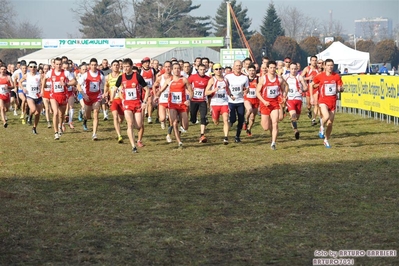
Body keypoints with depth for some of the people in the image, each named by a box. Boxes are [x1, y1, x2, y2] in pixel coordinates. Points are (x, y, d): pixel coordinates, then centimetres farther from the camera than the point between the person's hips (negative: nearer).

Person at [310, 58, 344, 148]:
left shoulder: (337, 76, 1)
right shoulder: (320, 76, -5)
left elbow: (341, 88, 8)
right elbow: (311, 85, 9)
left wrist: (340, 89, -17)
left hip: (333, 101, 3)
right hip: (323, 101, -3)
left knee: (330, 123, 6)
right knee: (326, 117, -30)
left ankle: (326, 140, 25)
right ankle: (322, 127, 3)